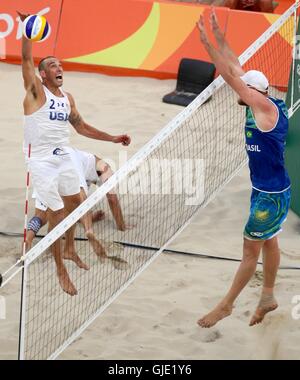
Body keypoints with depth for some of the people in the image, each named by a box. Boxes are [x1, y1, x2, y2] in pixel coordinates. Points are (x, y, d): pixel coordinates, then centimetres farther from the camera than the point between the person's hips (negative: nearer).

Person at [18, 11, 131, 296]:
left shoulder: (67, 98, 10)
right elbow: (27, 59, -23)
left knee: (74, 203, 18)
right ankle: (60, 270, 0)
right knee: (56, 213, -8)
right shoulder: (36, 91, -9)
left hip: (63, 158, 7)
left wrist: (113, 138, 15)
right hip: (40, 161, -7)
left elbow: (81, 127, 19)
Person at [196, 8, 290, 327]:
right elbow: (236, 70, 8)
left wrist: (208, 44, -24)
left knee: (251, 249, 1)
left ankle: (227, 304, 9)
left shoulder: (266, 107, -21)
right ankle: (268, 297, 32)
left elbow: (231, 77, -25)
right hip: (264, 191, 9)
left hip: (272, 196, -9)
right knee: (268, 242, 19)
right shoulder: (260, 106, 1)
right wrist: (219, 37, 5)